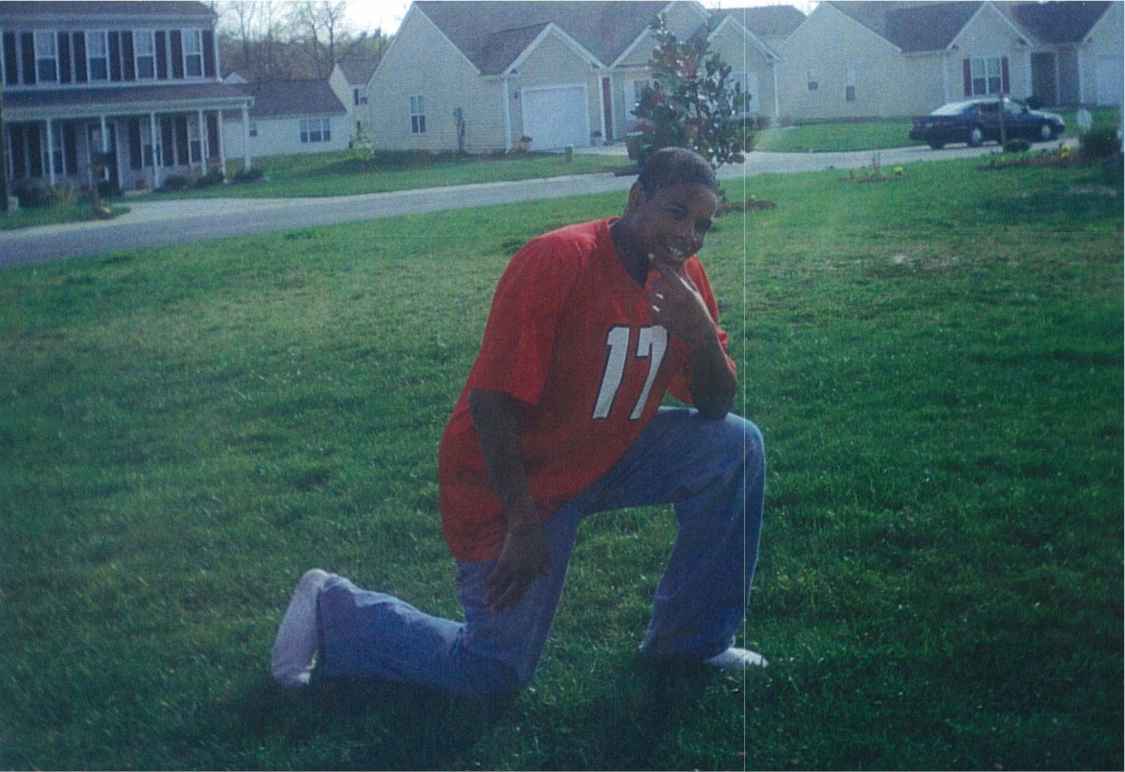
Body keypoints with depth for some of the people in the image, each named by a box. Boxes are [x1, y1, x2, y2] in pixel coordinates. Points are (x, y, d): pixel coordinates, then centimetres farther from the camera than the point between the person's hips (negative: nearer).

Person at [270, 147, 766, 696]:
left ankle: (692, 640, 5)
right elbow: (493, 400, -25)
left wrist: (702, 333, -21)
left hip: (604, 459, 7)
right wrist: (524, 525, -23)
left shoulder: (683, 276, -3)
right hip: (512, 480, -7)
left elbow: (715, 405, 0)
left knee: (737, 445, -9)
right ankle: (332, 608, 18)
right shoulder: (557, 261, -25)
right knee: (494, 673, -2)